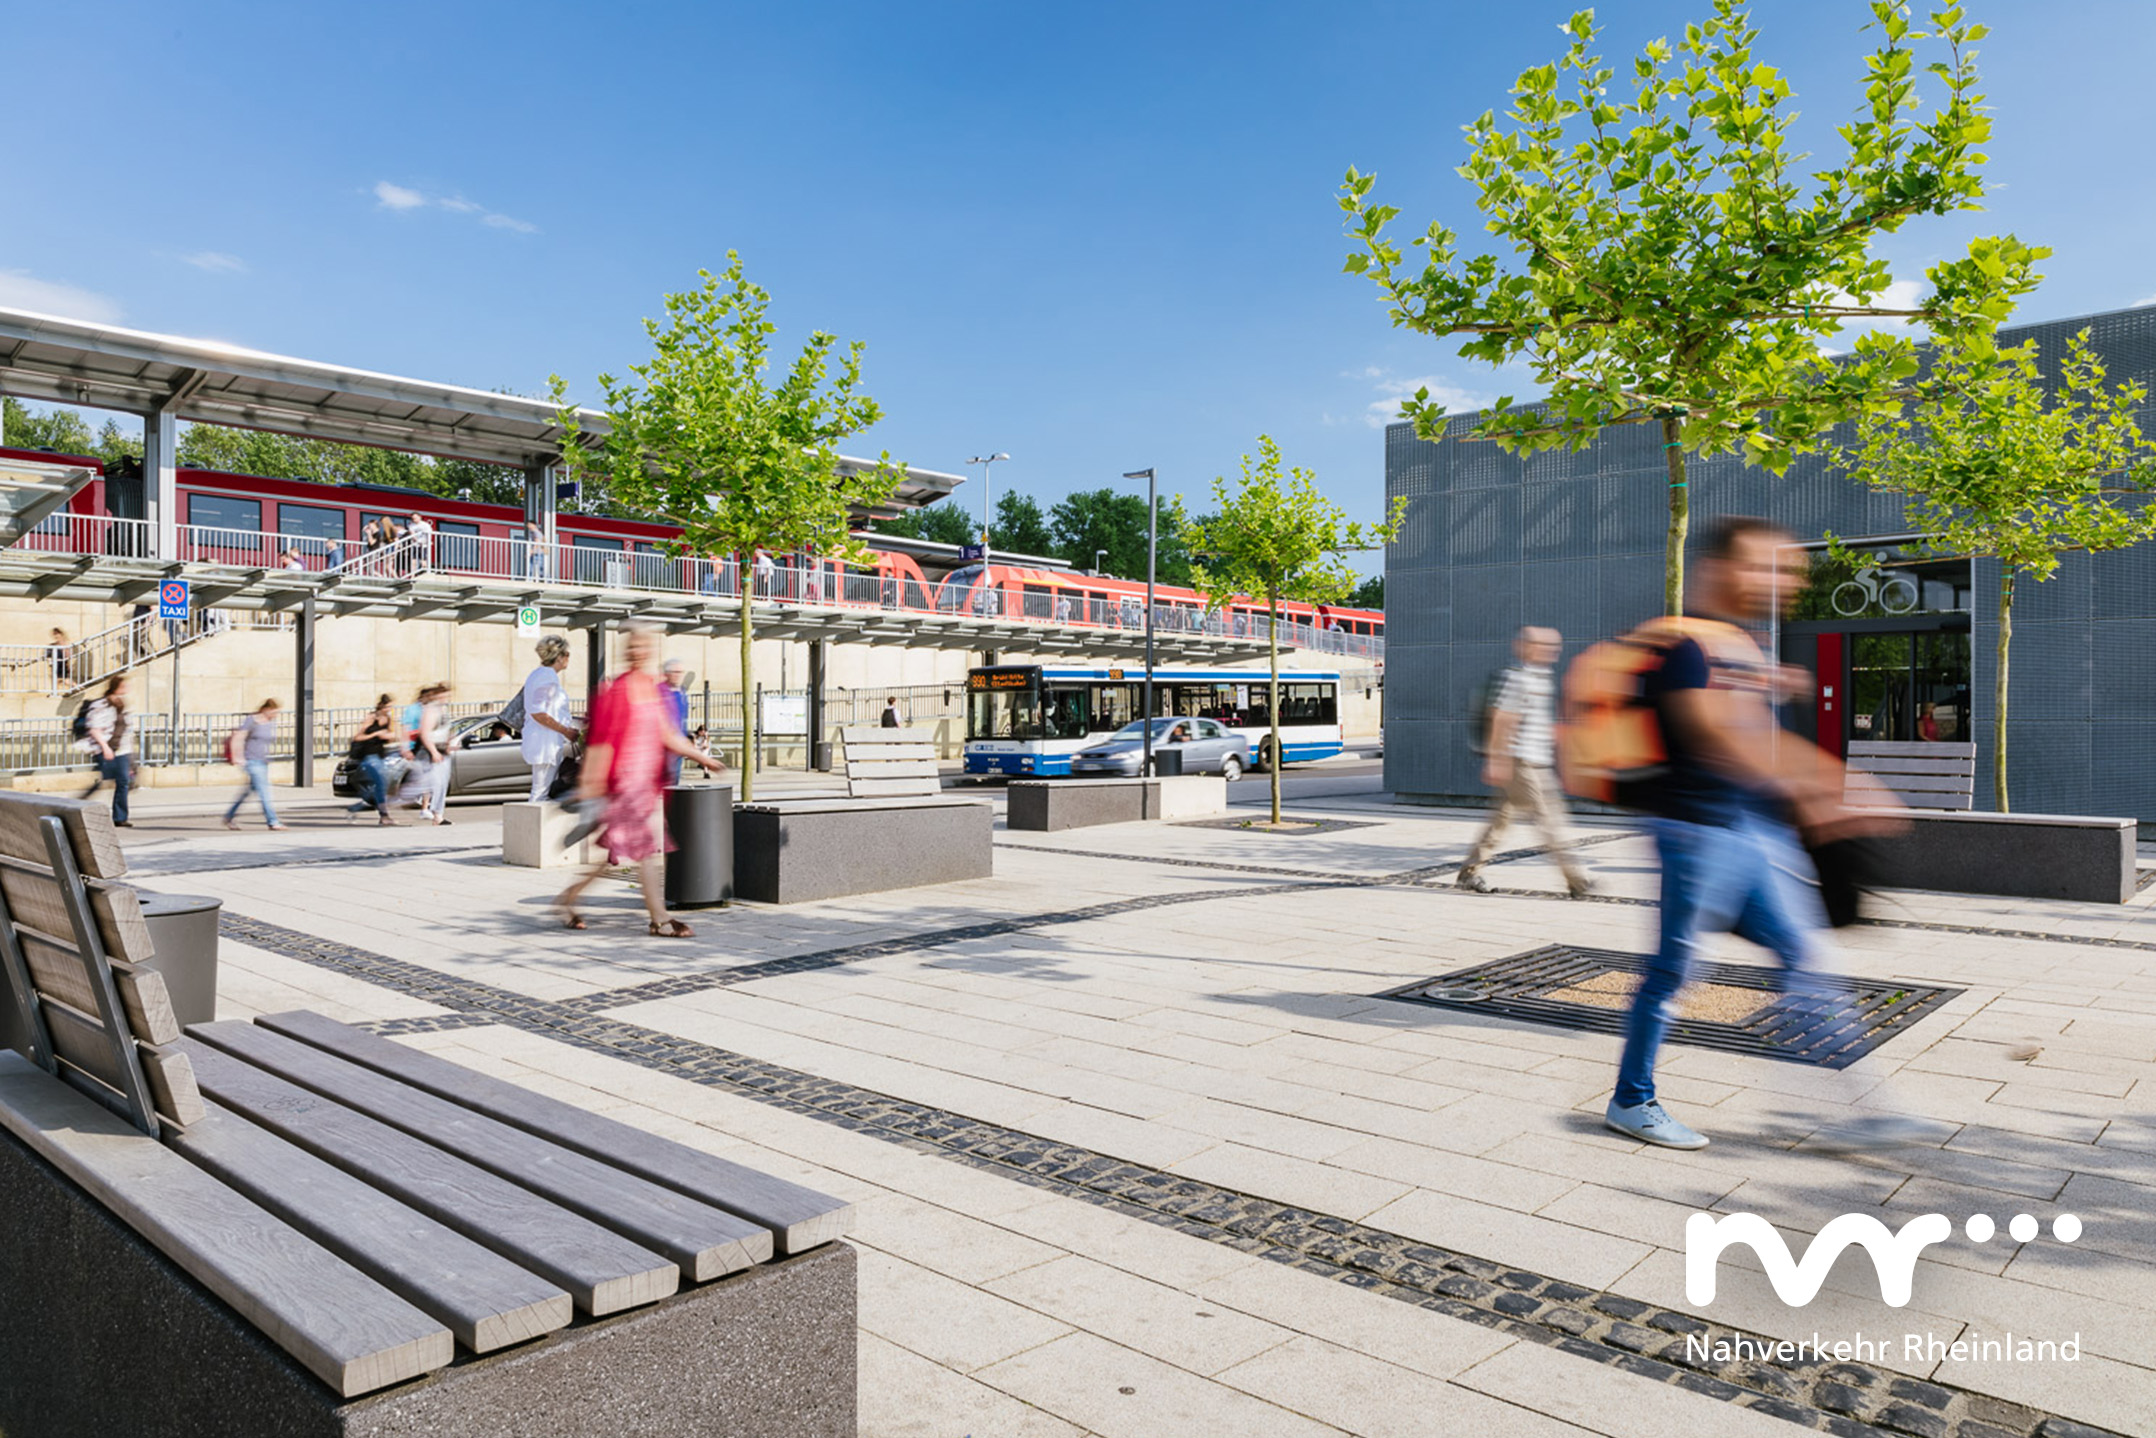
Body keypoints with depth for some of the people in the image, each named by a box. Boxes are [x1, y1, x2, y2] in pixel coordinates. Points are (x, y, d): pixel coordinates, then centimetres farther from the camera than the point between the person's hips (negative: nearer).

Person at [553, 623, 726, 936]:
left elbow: (667, 735, 15)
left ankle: (567, 899, 27)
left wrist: (701, 757, 11)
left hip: (646, 781, 9)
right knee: (649, 847, -7)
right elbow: (602, 739, -14)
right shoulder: (619, 690, -13)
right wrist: (590, 783, -15)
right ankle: (659, 919, -2)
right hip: (627, 779, -9)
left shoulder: (652, 688, 13)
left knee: (617, 850, 14)